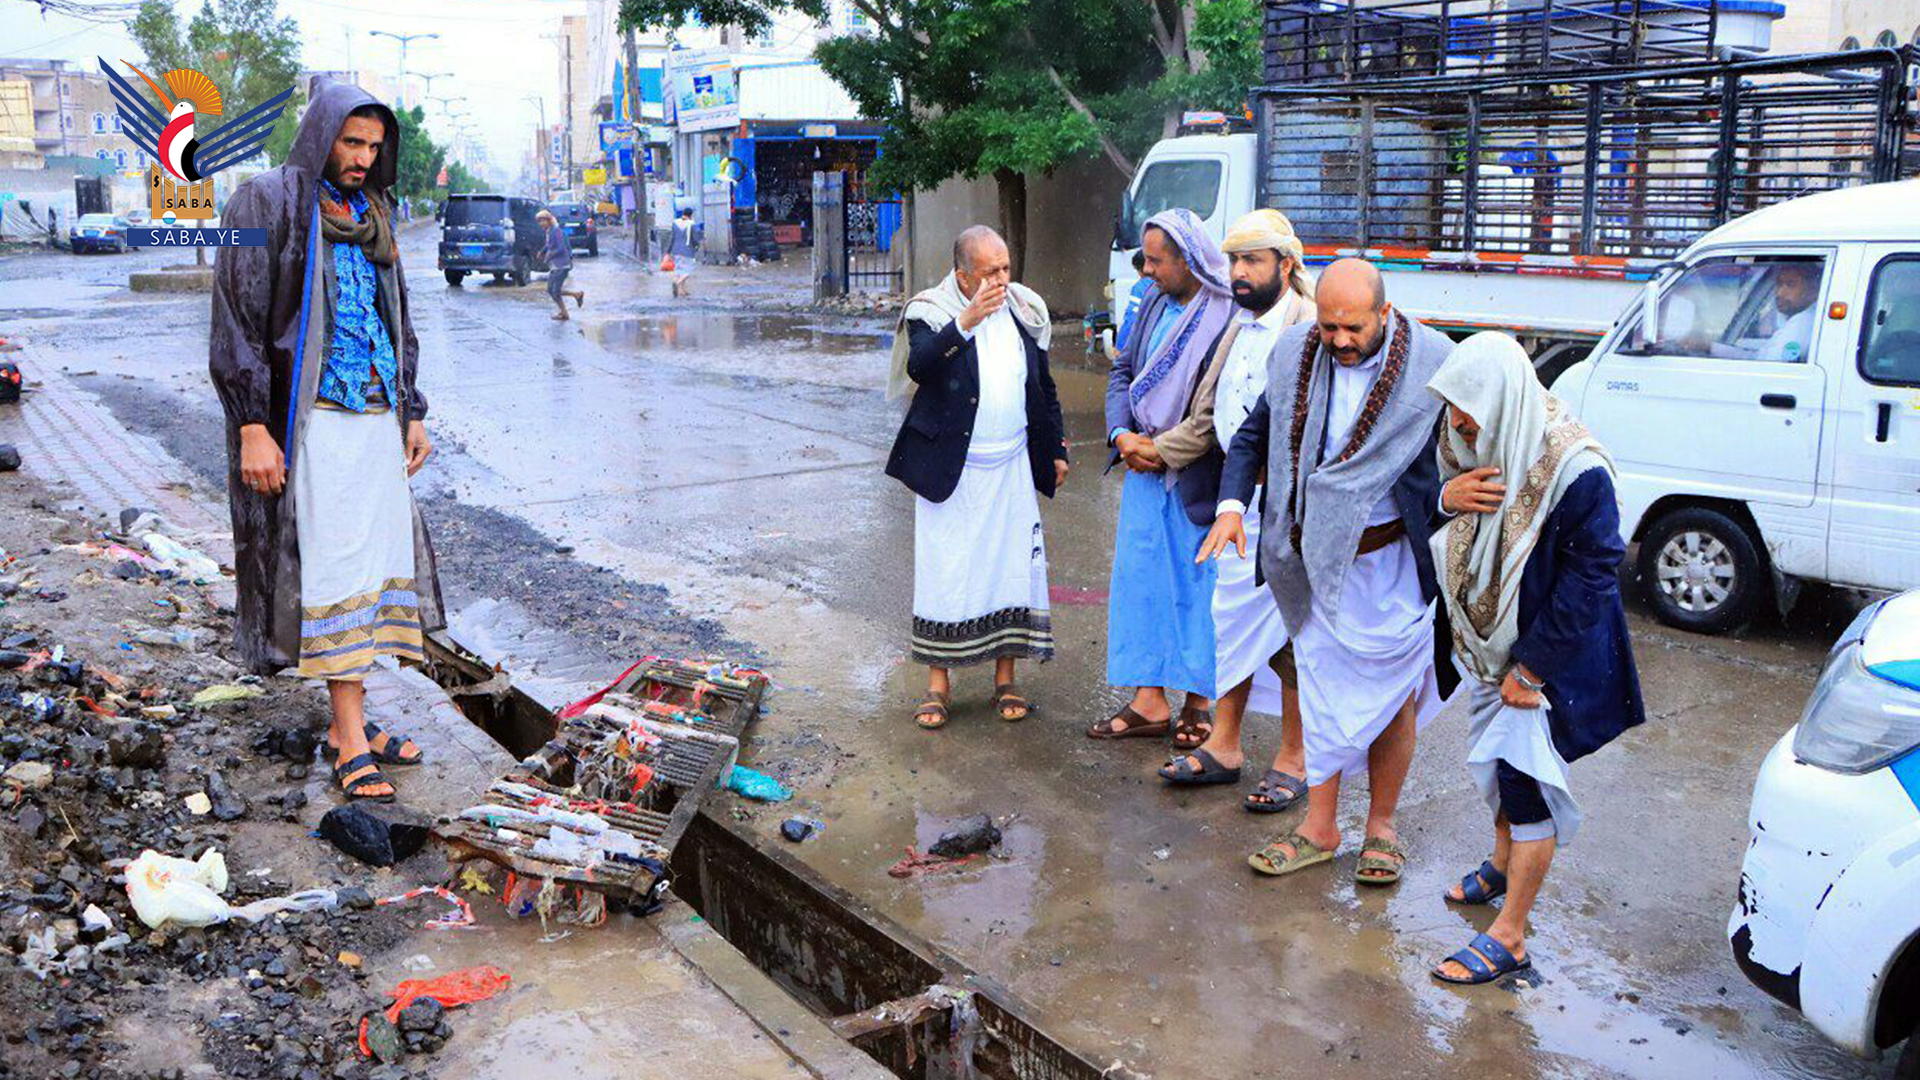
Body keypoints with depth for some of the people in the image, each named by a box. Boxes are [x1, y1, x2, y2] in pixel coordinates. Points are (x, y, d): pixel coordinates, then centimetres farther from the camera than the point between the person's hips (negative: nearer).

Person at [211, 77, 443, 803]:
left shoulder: (372, 214, 16)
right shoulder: (267, 203, -4)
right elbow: (237, 317, -9)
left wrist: (412, 413, 16)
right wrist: (252, 428, -16)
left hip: (376, 417, 7)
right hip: (313, 420, -7)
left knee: (377, 560, 5)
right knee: (334, 568, -8)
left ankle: (349, 721, 14)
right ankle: (351, 740, -5)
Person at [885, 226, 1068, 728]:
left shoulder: (1025, 312, 8)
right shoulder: (933, 313, -7)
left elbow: (1044, 388, 17)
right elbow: (917, 366, -27)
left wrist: (1056, 450, 18)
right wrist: (966, 322, -34)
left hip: (1011, 470, 4)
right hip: (951, 472, -4)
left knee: (1012, 568, 6)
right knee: (943, 572, 0)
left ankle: (1006, 679, 18)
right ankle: (938, 683, 12)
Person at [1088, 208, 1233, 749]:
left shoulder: (1230, 317, -15)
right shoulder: (1153, 304, 9)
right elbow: (1123, 372, 14)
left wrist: (1162, 449, -13)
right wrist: (1123, 434, -3)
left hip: (1198, 478, -7)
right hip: (1144, 469, 7)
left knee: (1198, 585, 5)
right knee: (1140, 577, 8)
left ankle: (1198, 704, 19)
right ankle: (1149, 701, 17)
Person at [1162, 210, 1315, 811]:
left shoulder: (1310, 329, -14)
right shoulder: (1240, 330, 13)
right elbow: (1208, 415, 21)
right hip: (1239, 498, 8)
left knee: (1288, 636, 2)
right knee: (1233, 619, 15)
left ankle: (1294, 761, 18)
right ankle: (1223, 748, 28)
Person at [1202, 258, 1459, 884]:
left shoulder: (1433, 363, -12)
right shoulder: (1294, 353, -1)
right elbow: (1253, 434, 10)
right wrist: (1232, 503, -4)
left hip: (1394, 559, -3)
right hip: (1319, 557, 3)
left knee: (1396, 692, 9)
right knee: (1323, 687, 11)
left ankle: (1381, 825, 27)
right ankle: (1319, 827, 24)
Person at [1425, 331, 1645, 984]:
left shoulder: (1574, 470, -26)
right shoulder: (1470, 442, -6)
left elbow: (1593, 572, -21)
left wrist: (1532, 666, -17)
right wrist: (1444, 497, -20)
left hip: (1550, 648, -7)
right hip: (1487, 637, 7)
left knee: (1526, 776, -3)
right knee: (1495, 756, 21)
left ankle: (1509, 936, 8)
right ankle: (1504, 860, 47)